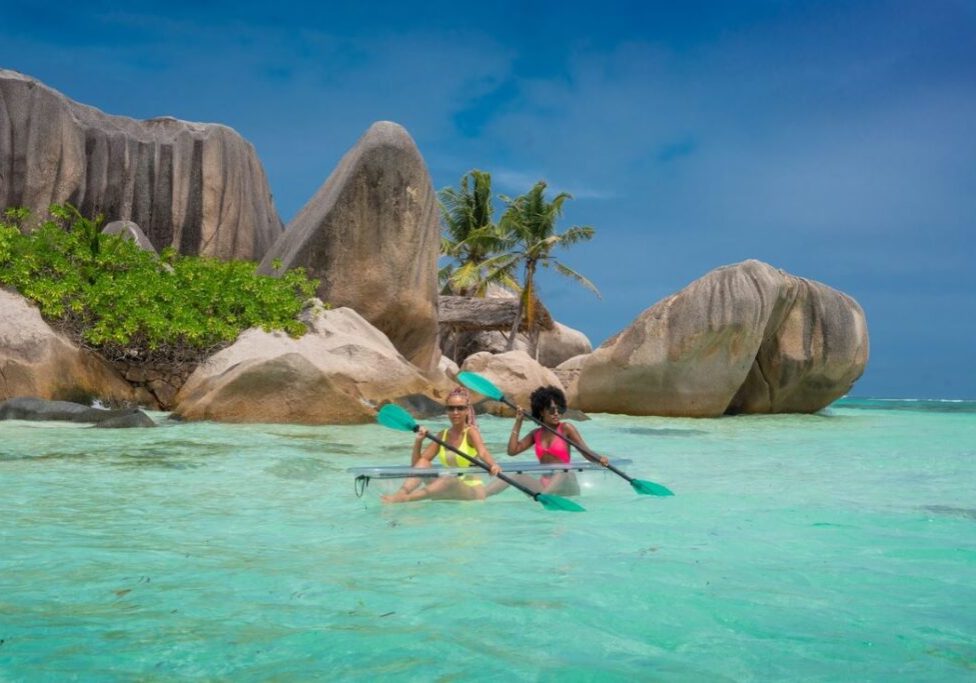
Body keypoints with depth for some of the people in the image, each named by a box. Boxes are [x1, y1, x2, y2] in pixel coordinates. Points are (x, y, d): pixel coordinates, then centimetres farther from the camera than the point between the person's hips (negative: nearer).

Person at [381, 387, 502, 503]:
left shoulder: (471, 432, -7)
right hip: (449, 491, 5)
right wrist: (418, 441, -10)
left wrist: (493, 465, -52)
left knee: (448, 480, -36)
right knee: (423, 463, -14)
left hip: (472, 491, -5)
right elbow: (416, 464, 8)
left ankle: (405, 498, -51)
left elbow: (483, 453, -30)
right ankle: (401, 493, -36)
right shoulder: (443, 435, 9)